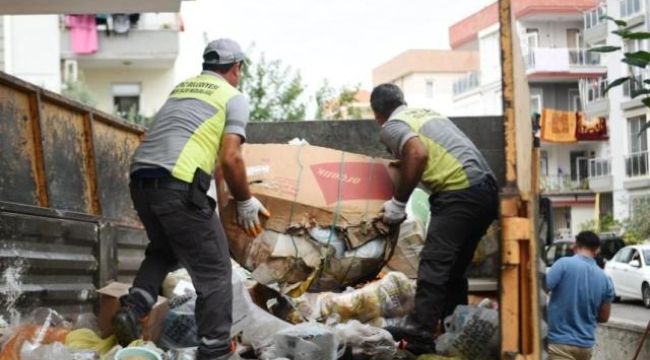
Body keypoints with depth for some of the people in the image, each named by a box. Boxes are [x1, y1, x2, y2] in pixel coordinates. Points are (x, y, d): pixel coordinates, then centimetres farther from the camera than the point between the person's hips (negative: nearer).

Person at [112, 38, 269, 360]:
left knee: (163, 249, 30)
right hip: (177, 184, -7)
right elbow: (230, 158, -4)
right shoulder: (234, 98, 7)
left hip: (140, 177, 7)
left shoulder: (181, 88, 27)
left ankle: (133, 308, 10)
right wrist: (245, 202, 10)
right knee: (213, 270, 6)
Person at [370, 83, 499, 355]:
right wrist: (404, 163, 45)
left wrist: (398, 202, -11)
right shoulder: (425, 113, 26)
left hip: (461, 193, -9)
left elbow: (418, 154, -18)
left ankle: (418, 335, -19)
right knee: (455, 266, 14)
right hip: (486, 189, 9)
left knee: (434, 263, -12)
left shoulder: (392, 125, 1)